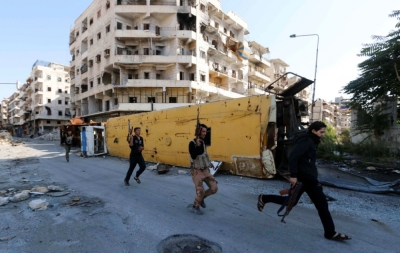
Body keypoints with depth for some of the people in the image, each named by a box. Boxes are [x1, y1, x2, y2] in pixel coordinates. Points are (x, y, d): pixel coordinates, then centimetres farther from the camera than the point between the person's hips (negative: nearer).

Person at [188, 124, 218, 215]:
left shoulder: (203, 142, 6)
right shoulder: (192, 143, -17)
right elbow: (193, 156, -30)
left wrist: (209, 162, 22)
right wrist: (197, 145, -36)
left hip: (205, 170, 7)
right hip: (196, 171, -7)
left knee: (214, 188, -1)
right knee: (200, 191, -9)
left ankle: (201, 198, 26)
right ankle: (195, 207, 20)